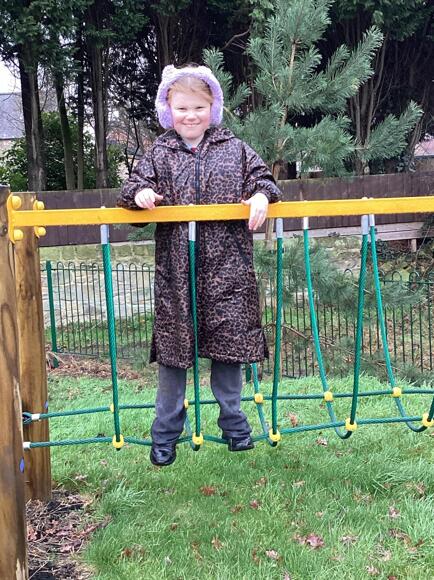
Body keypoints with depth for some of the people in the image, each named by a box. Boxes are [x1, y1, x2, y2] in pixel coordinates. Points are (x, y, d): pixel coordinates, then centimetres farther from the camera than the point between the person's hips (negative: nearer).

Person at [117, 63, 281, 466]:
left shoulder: (233, 149, 7)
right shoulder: (159, 154, 6)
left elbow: (260, 175, 10)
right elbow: (135, 184, 5)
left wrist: (261, 195, -12)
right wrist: (140, 194, -18)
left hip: (228, 271, 1)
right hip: (176, 271, 0)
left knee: (229, 344, 8)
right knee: (173, 349, 6)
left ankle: (234, 423, 28)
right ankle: (165, 433, 20)